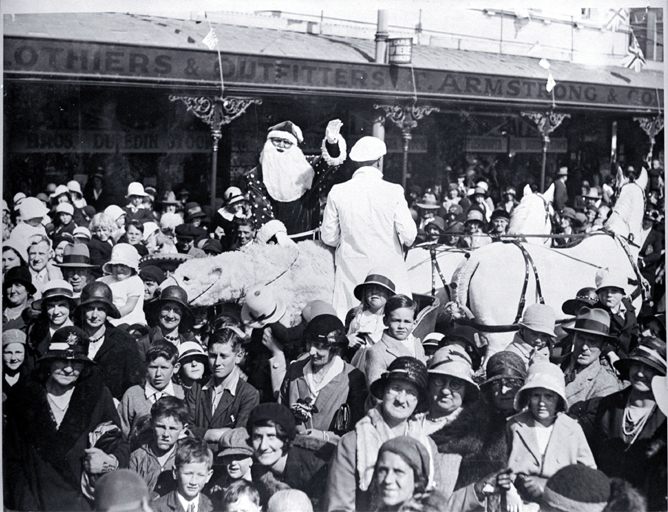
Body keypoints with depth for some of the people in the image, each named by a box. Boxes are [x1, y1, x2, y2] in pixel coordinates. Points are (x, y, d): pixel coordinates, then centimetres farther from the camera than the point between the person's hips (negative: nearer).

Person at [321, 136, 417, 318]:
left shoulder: (337, 192, -4)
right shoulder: (393, 191, -9)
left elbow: (329, 237, 2)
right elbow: (409, 235, -11)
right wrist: (402, 241, 12)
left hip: (351, 268, 2)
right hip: (389, 267, -2)